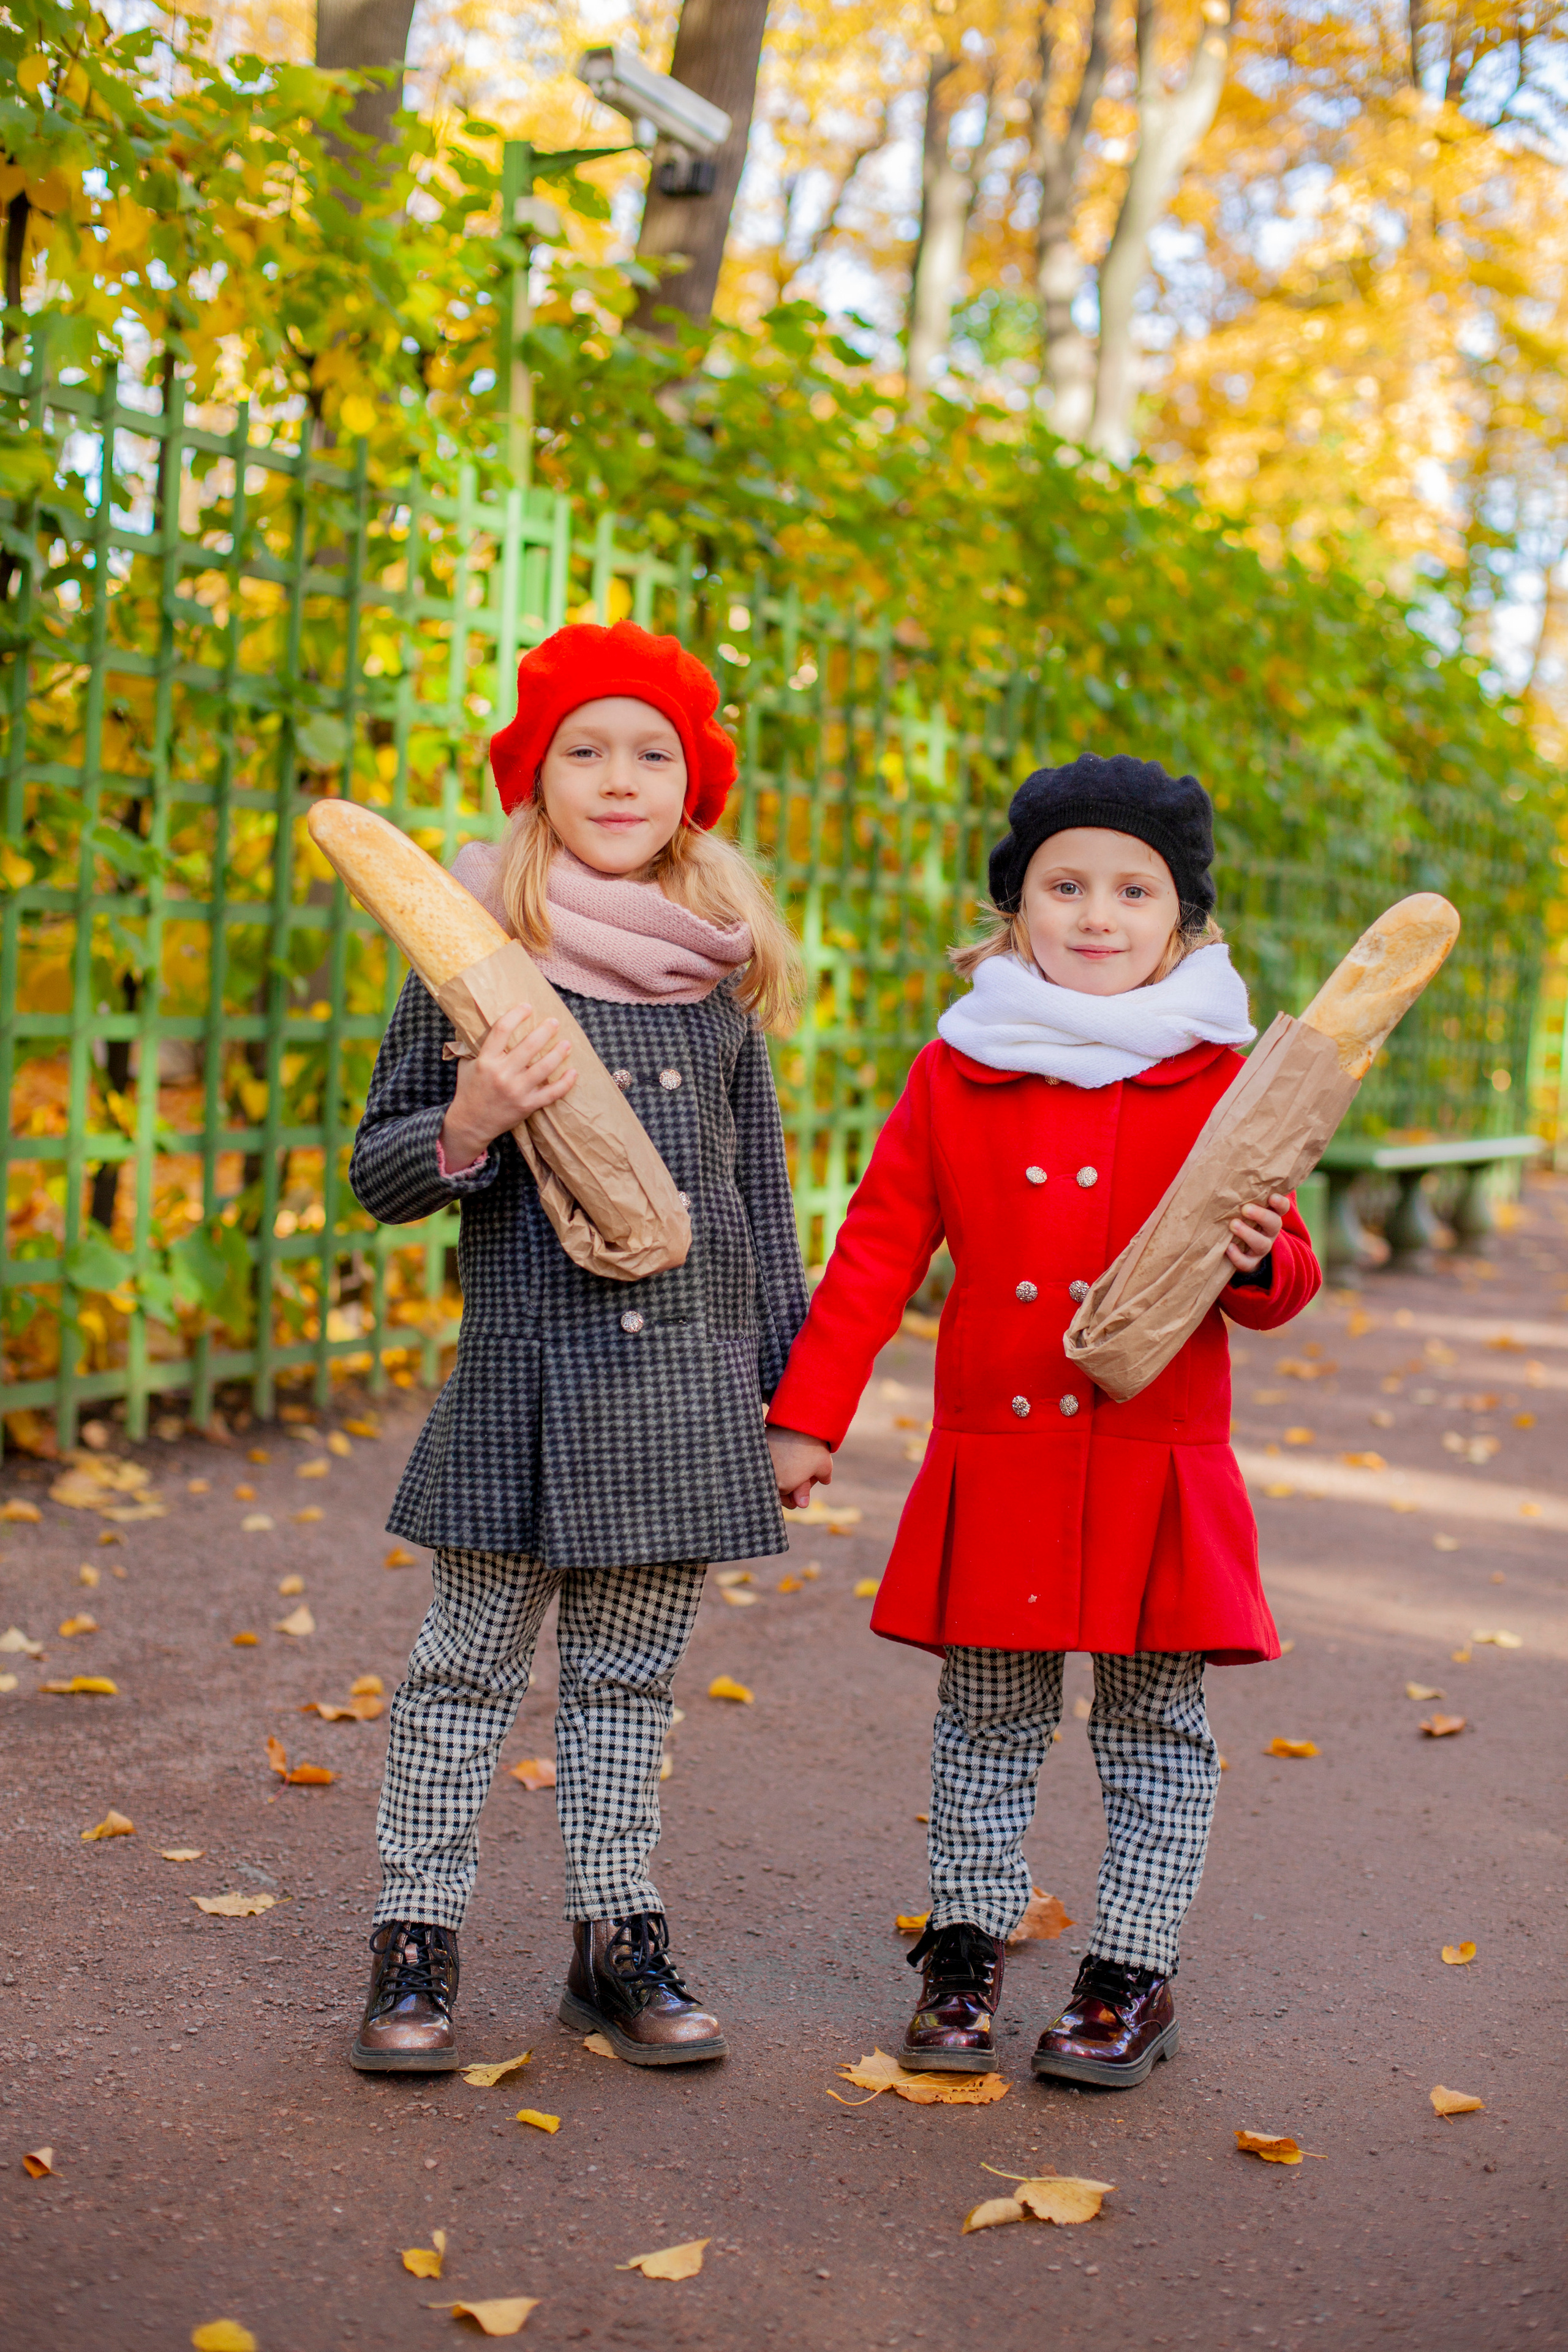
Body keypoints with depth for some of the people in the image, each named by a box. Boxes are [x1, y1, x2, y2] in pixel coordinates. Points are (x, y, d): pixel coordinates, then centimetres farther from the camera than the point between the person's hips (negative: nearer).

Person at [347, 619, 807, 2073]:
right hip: (527, 1365, -3)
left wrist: (795, 1382, 15)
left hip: (690, 1372, 3)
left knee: (628, 1673, 11)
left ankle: (616, 1940, 21)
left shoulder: (721, 971, 10)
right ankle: (416, 1941, 14)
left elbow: (760, 1185, 18)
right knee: (472, 1664, 3)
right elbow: (379, 1174, 1)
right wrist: (467, 1127, -21)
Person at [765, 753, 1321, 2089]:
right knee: (986, 1716, 10)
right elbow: (878, 1253, 7)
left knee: (1154, 1724, 7)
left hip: (1157, 1465, -1)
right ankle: (967, 1951, 26)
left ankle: (1134, 1973, 20)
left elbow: (1283, 1272, 6)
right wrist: (806, 1418, 4)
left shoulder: (1216, 1080, 1)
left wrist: (1258, 1263, -18)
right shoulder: (955, 1073, 4)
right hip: (994, 1463, 1)